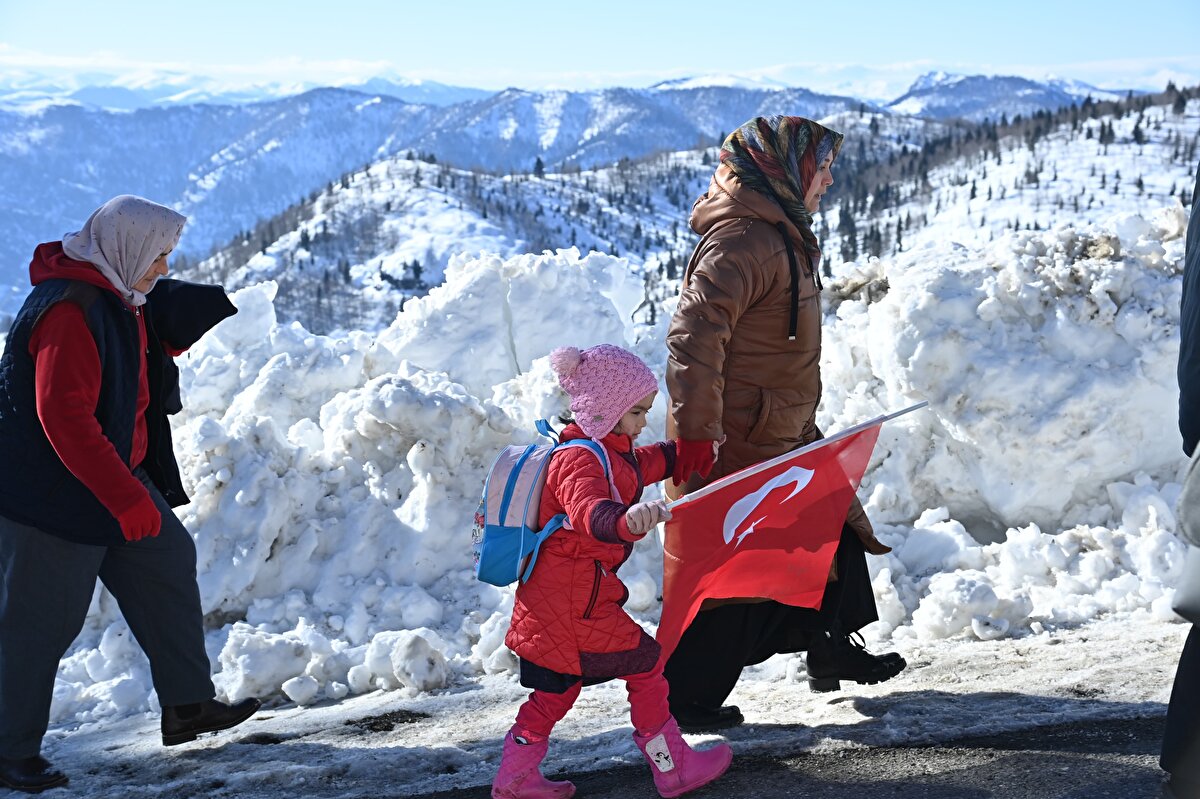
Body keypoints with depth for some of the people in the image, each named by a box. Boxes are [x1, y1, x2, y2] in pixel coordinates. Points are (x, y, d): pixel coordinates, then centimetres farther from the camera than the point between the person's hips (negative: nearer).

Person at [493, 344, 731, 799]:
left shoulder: (608, 450, 12)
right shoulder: (579, 460, -22)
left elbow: (643, 465, 35)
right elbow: (591, 512, -43)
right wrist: (628, 521, -62)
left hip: (550, 596, 11)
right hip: (575, 601, -11)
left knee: (558, 685, 19)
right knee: (645, 667, 1)